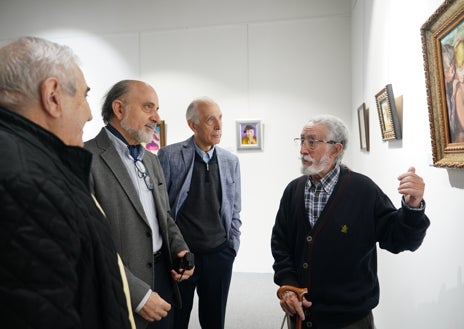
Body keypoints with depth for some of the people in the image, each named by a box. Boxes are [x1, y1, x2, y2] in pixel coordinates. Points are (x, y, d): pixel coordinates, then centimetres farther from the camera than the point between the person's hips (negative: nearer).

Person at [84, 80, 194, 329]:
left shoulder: (151, 160, 9)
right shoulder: (86, 159, -16)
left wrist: (180, 249, -1)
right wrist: (137, 293, -19)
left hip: (164, 273, 8)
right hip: (122, 292, -7)